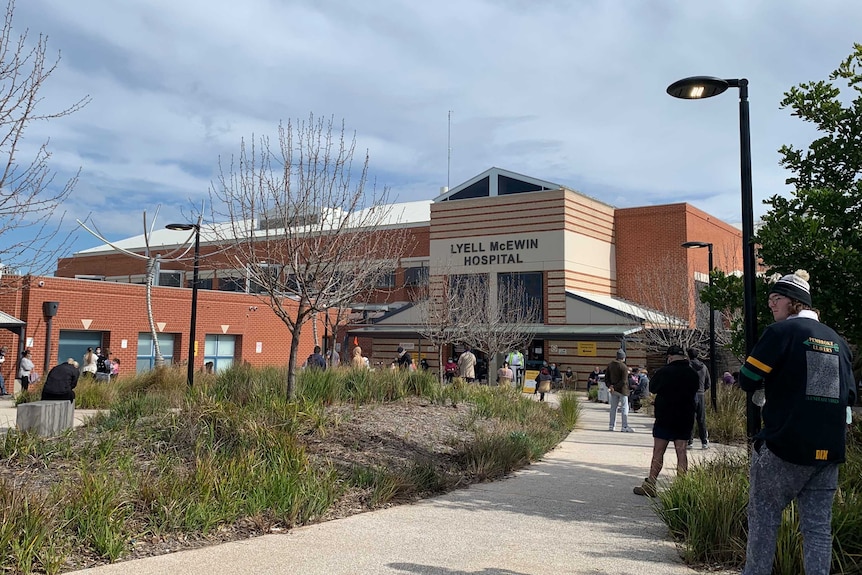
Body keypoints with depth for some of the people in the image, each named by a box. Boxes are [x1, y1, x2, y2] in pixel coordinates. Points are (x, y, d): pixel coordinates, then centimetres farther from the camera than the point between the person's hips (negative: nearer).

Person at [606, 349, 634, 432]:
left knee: (613, 408, 13)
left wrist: (610, 386, -5)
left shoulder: (610, 365, 5)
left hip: (614, 391, 6)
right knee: (624, 408, 1)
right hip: (622, 390, -6)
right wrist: (614, 387, -17)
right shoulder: (624, 367, -15)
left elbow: (606, 378, 5)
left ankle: (611, 426, 15)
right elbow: (624, 381, -21)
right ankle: (625, 426, 1)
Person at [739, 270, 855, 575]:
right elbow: (850, 395, 17)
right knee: (818, 525, 8)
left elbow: (748, 380, -8)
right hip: (829, 450, 6)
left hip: (785, 445, -5)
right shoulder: (837, 340, 12)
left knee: (764, 515, 6)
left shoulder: (781, 331, -7)